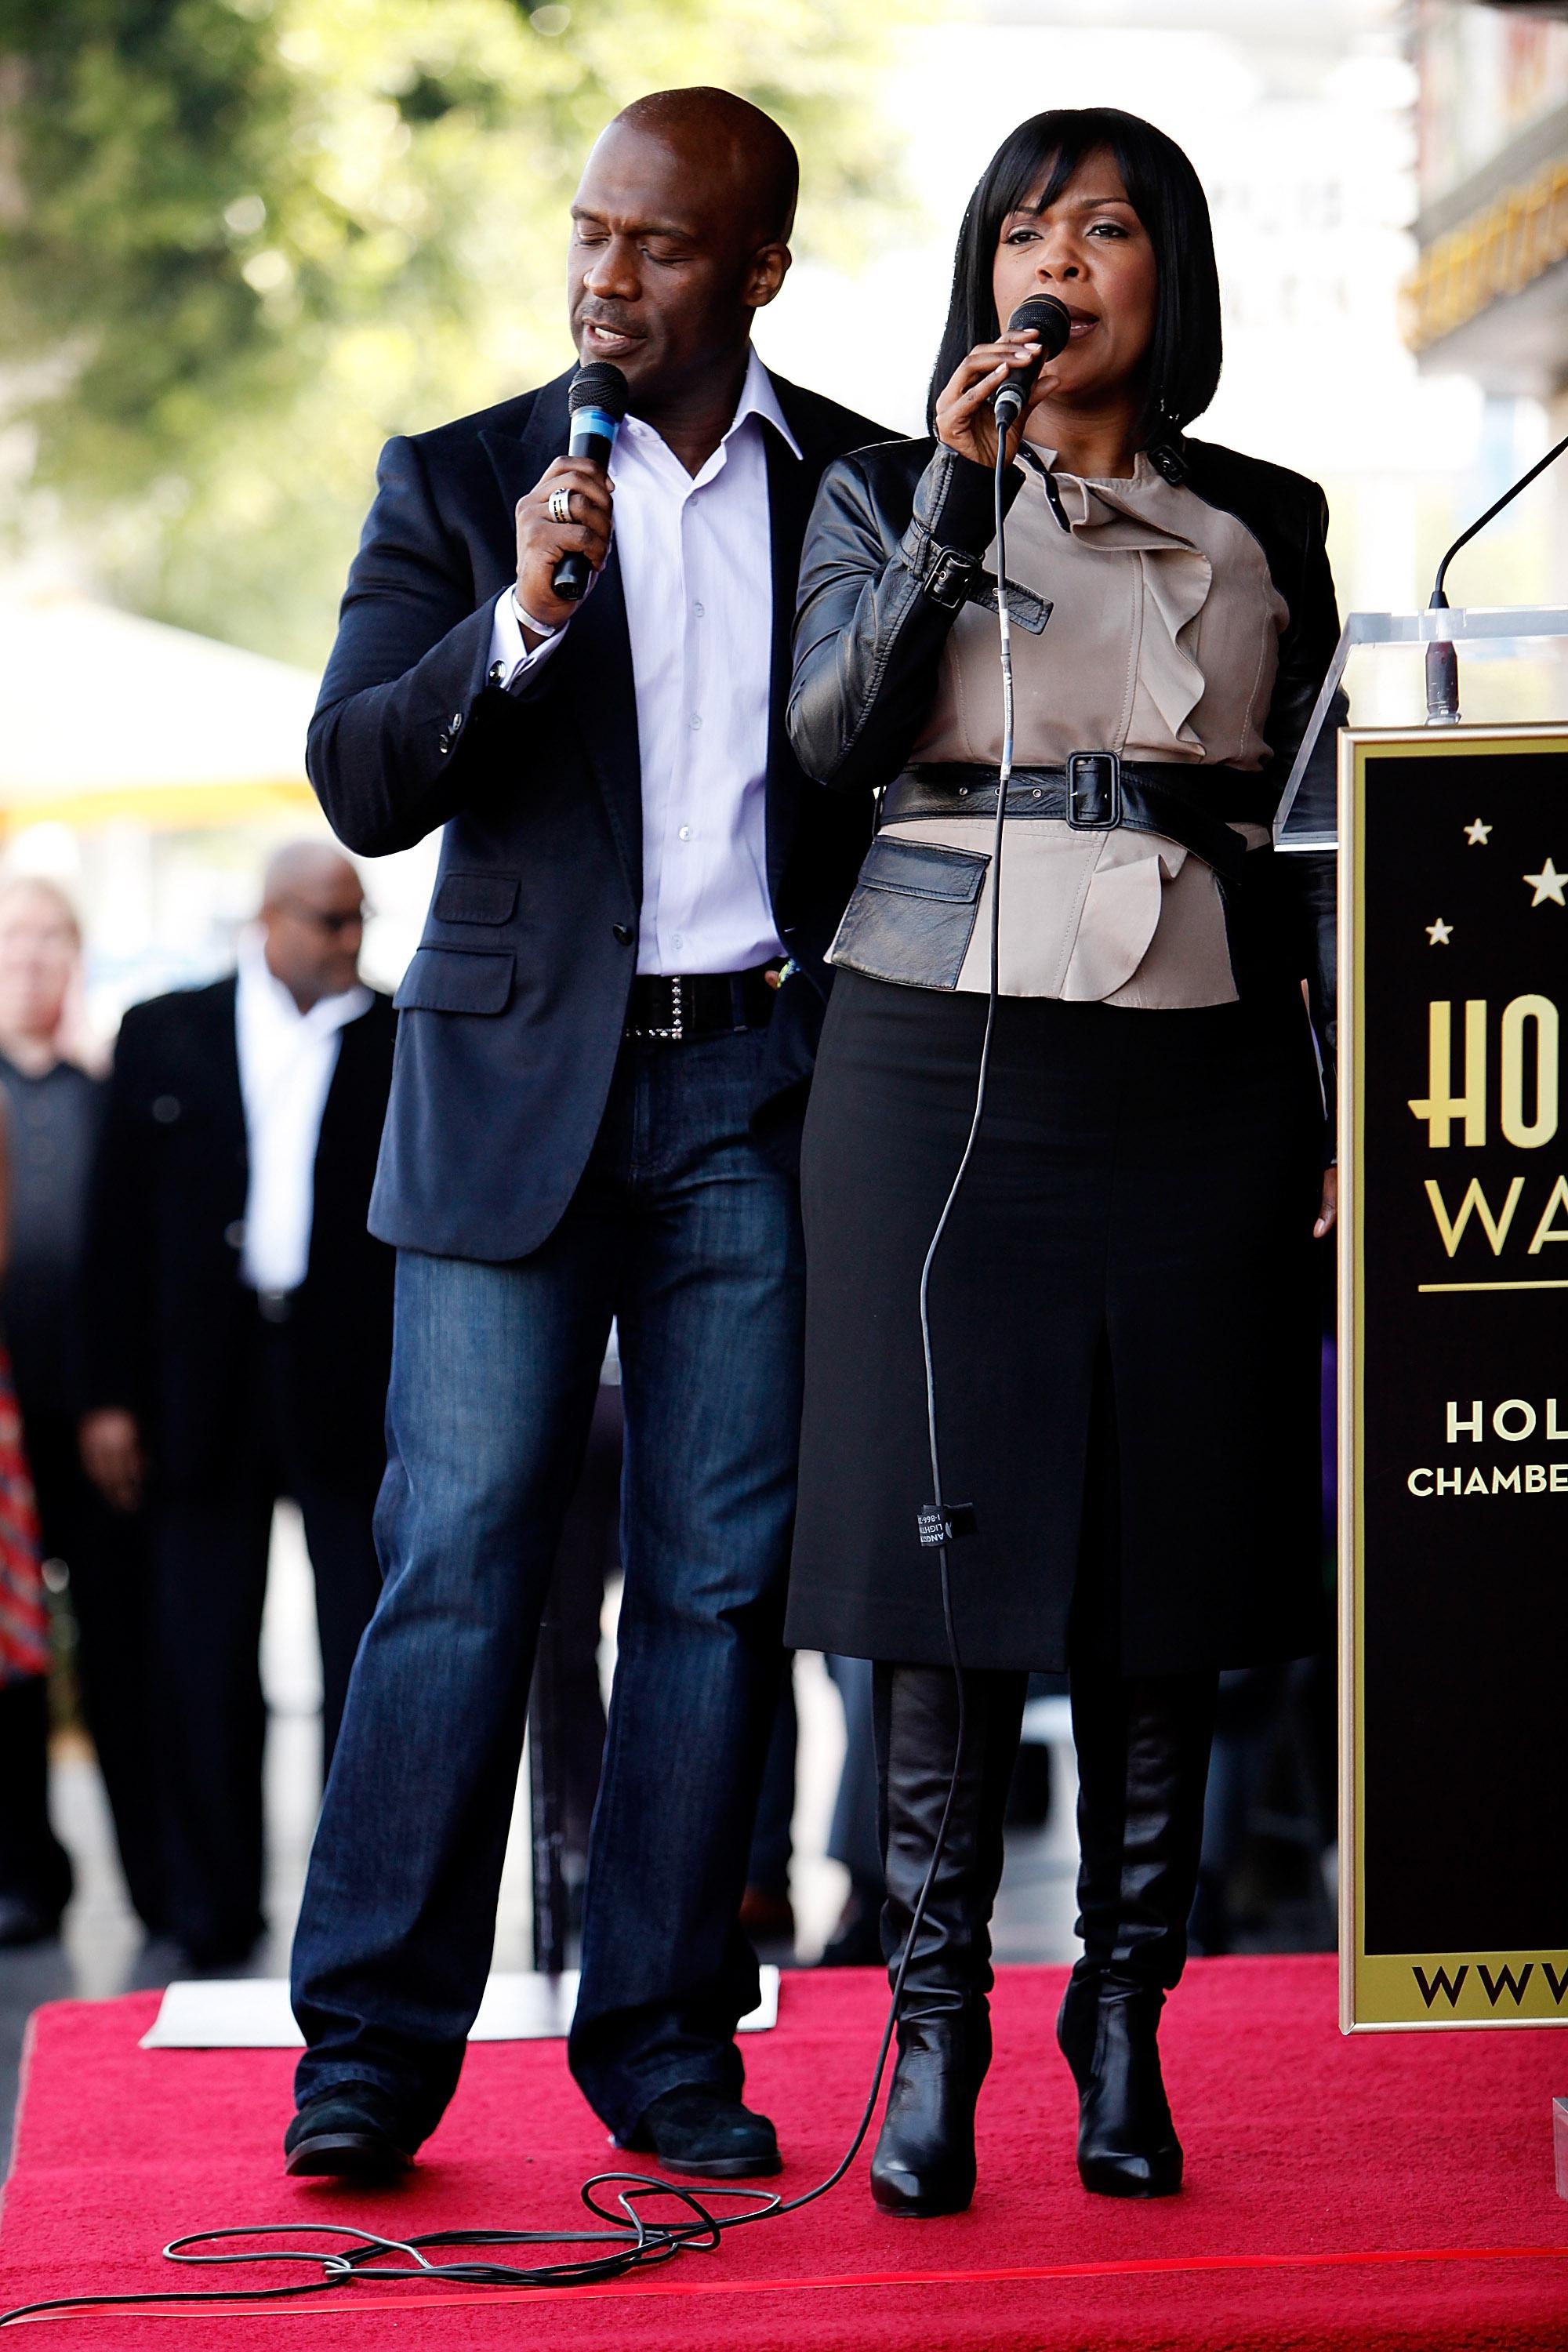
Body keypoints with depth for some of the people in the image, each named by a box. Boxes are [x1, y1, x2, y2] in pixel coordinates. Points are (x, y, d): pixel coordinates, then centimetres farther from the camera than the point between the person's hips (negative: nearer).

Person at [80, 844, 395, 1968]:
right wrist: (112, 1396, 0)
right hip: (204, 1391, 1)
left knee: (368, 1662, 0)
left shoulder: (406, 1044, 6)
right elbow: (121, 1222, 6)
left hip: (354, 1391, -1)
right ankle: (215, 1910, 17)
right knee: (206, 1665, 6)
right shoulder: (162, 1034, 8)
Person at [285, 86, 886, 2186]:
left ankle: (664, 2036, 12)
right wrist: (520, 617, -18)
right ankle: (371, 2046, 4)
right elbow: (359, 786, -3)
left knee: (719, 1582, 3)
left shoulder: (869, 490, 9)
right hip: (521, 1087, -1)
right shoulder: (458, 485, 6)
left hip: (762, 1090, 1)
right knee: (460, 1566, -4)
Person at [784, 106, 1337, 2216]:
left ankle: (1125, 2024, 10)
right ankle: (937, 2024, 5)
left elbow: (1317, 829, 12)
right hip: (943, 1064, -1)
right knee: (947, 1527, -3)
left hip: (1202, 1071, 1)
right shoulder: (884, 493, 10)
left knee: (1166, 1539, 1)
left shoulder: (1266, 524, 13)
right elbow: (830, 732, -7)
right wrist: (955, 492, -12)